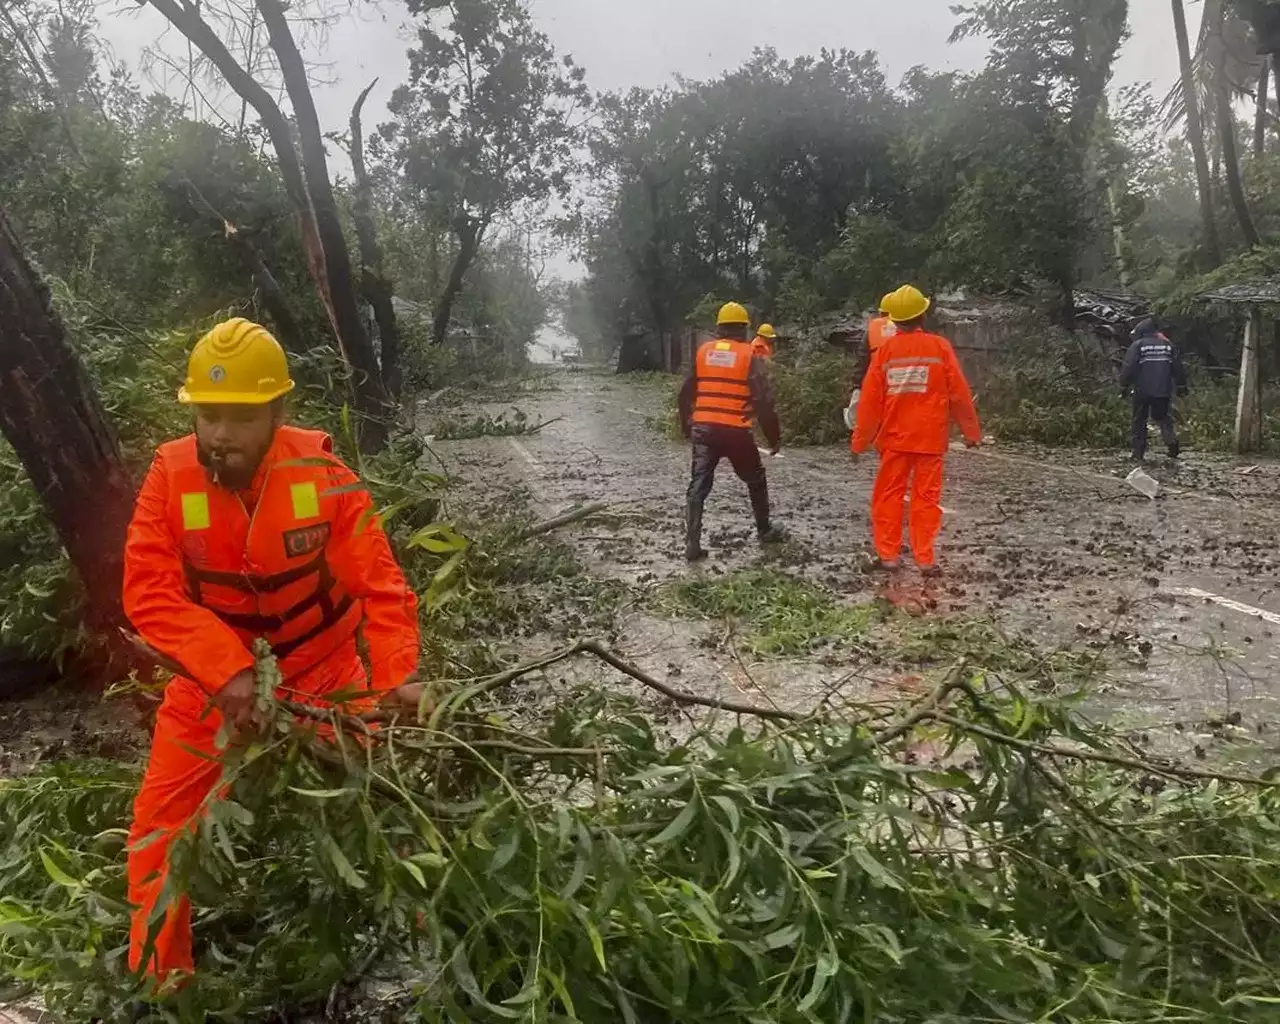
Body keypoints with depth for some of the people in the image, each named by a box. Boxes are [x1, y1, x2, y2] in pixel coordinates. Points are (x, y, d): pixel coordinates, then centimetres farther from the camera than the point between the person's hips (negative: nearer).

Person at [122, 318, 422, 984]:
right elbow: (149, 592, -24)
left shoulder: (322, 473, -21)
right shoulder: (169, 476, -18)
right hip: (211, 678, 1)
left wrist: (394, 674, -35)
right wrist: (226, 668, -36)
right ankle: (158, 972, 26)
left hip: (322, 668, -1)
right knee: (162, 819, 4)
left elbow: (379, 582, -22)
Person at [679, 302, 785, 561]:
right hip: (736, 431, -2)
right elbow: (764, 401, -6)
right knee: (756, 481, 19)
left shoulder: (703, 351, 8)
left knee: (699, 486, 4)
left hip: (703, 429, 2)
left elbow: (686, 393, 13)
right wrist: (774, 436, 2)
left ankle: (692, 544, -3)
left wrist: (686, 425, 26)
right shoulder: (750, 355, -3)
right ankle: (765, 531, 32)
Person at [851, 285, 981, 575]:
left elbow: (870, 399, -1)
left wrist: (860, 439, 8)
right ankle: (925, 559, 4)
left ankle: (888, 555, 9)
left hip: (894, 436, 1)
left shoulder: (885, 350, -2)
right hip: (930, 437, -1)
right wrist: (972, 431, 9)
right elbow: (959, 393, -2)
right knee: (926, 497, 4)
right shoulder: (939, 347, -5)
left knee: (888, 495, 9)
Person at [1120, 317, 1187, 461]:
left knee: (1139, 422, 7)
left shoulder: (1137, 345, -4)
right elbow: (1178, 368, 12)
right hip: (1163, 391, 3)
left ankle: (1138, 453, 5)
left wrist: (1124, 386, -3)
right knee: (1163, 418, 15)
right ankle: (1172, 442, -10)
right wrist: (1181, 385, 20)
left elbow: (1128, 368, -11)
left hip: (1143, 391, -3)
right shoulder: (1168, 345, 10)